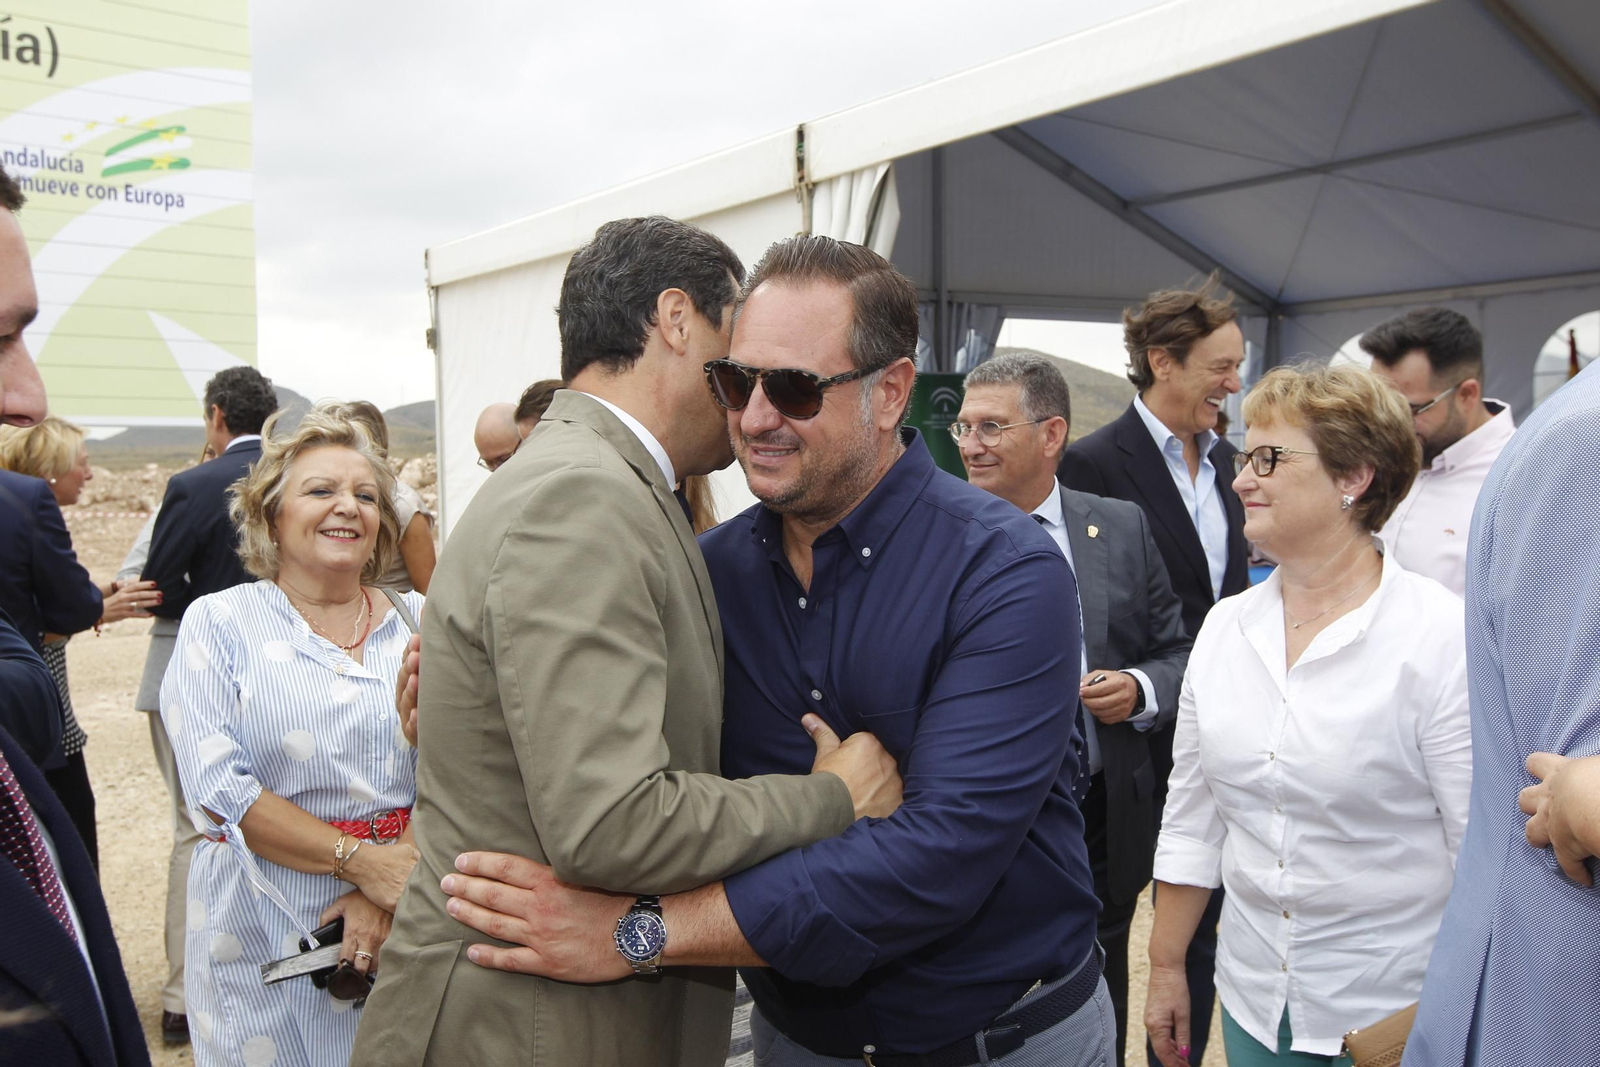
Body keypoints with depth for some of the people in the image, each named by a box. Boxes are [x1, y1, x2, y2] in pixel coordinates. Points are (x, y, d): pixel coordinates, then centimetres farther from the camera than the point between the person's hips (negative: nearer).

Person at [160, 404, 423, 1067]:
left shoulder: (417, 621, 3)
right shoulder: (218, 623, -1)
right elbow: (218, 786, -11)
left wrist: (392, 889, -15)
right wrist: (358, 859, -18)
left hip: (408, 928, 2)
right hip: (265, 928, -2)